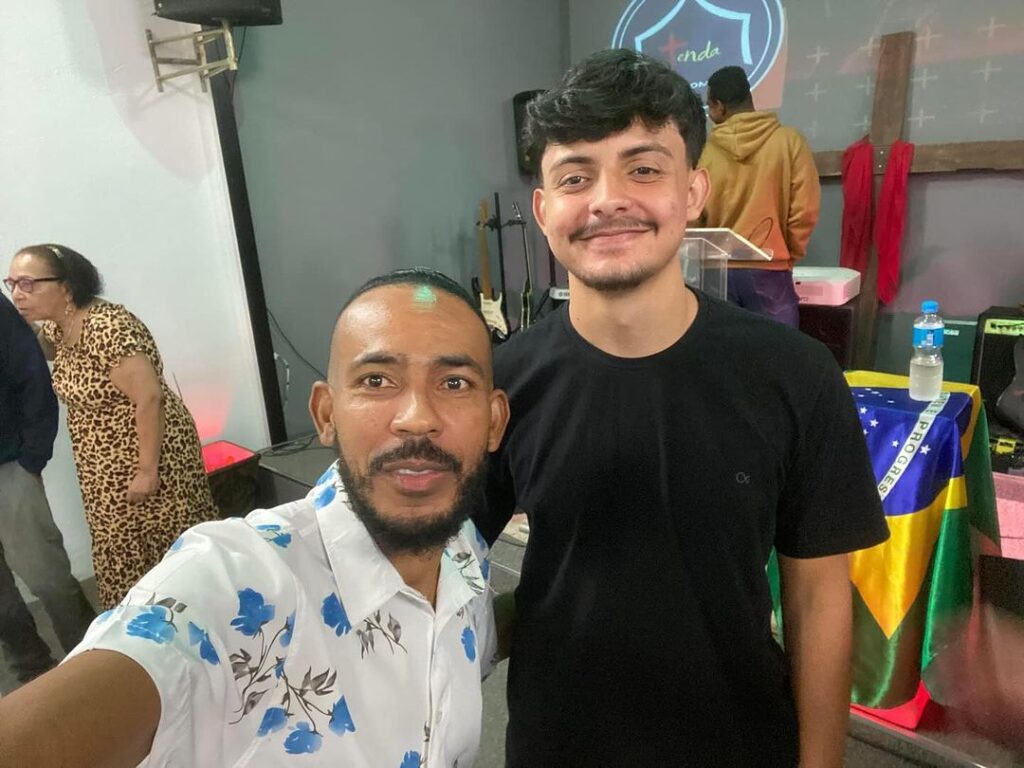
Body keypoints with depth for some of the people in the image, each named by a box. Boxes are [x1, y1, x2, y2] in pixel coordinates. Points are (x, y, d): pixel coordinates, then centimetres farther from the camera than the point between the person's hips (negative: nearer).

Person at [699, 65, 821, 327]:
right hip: (769, 270, -1)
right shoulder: (789, 141, -3)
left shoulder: (704, 151, -1)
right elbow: (805, 210, -5)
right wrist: (789, 255, 9)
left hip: (716, 270, 2)